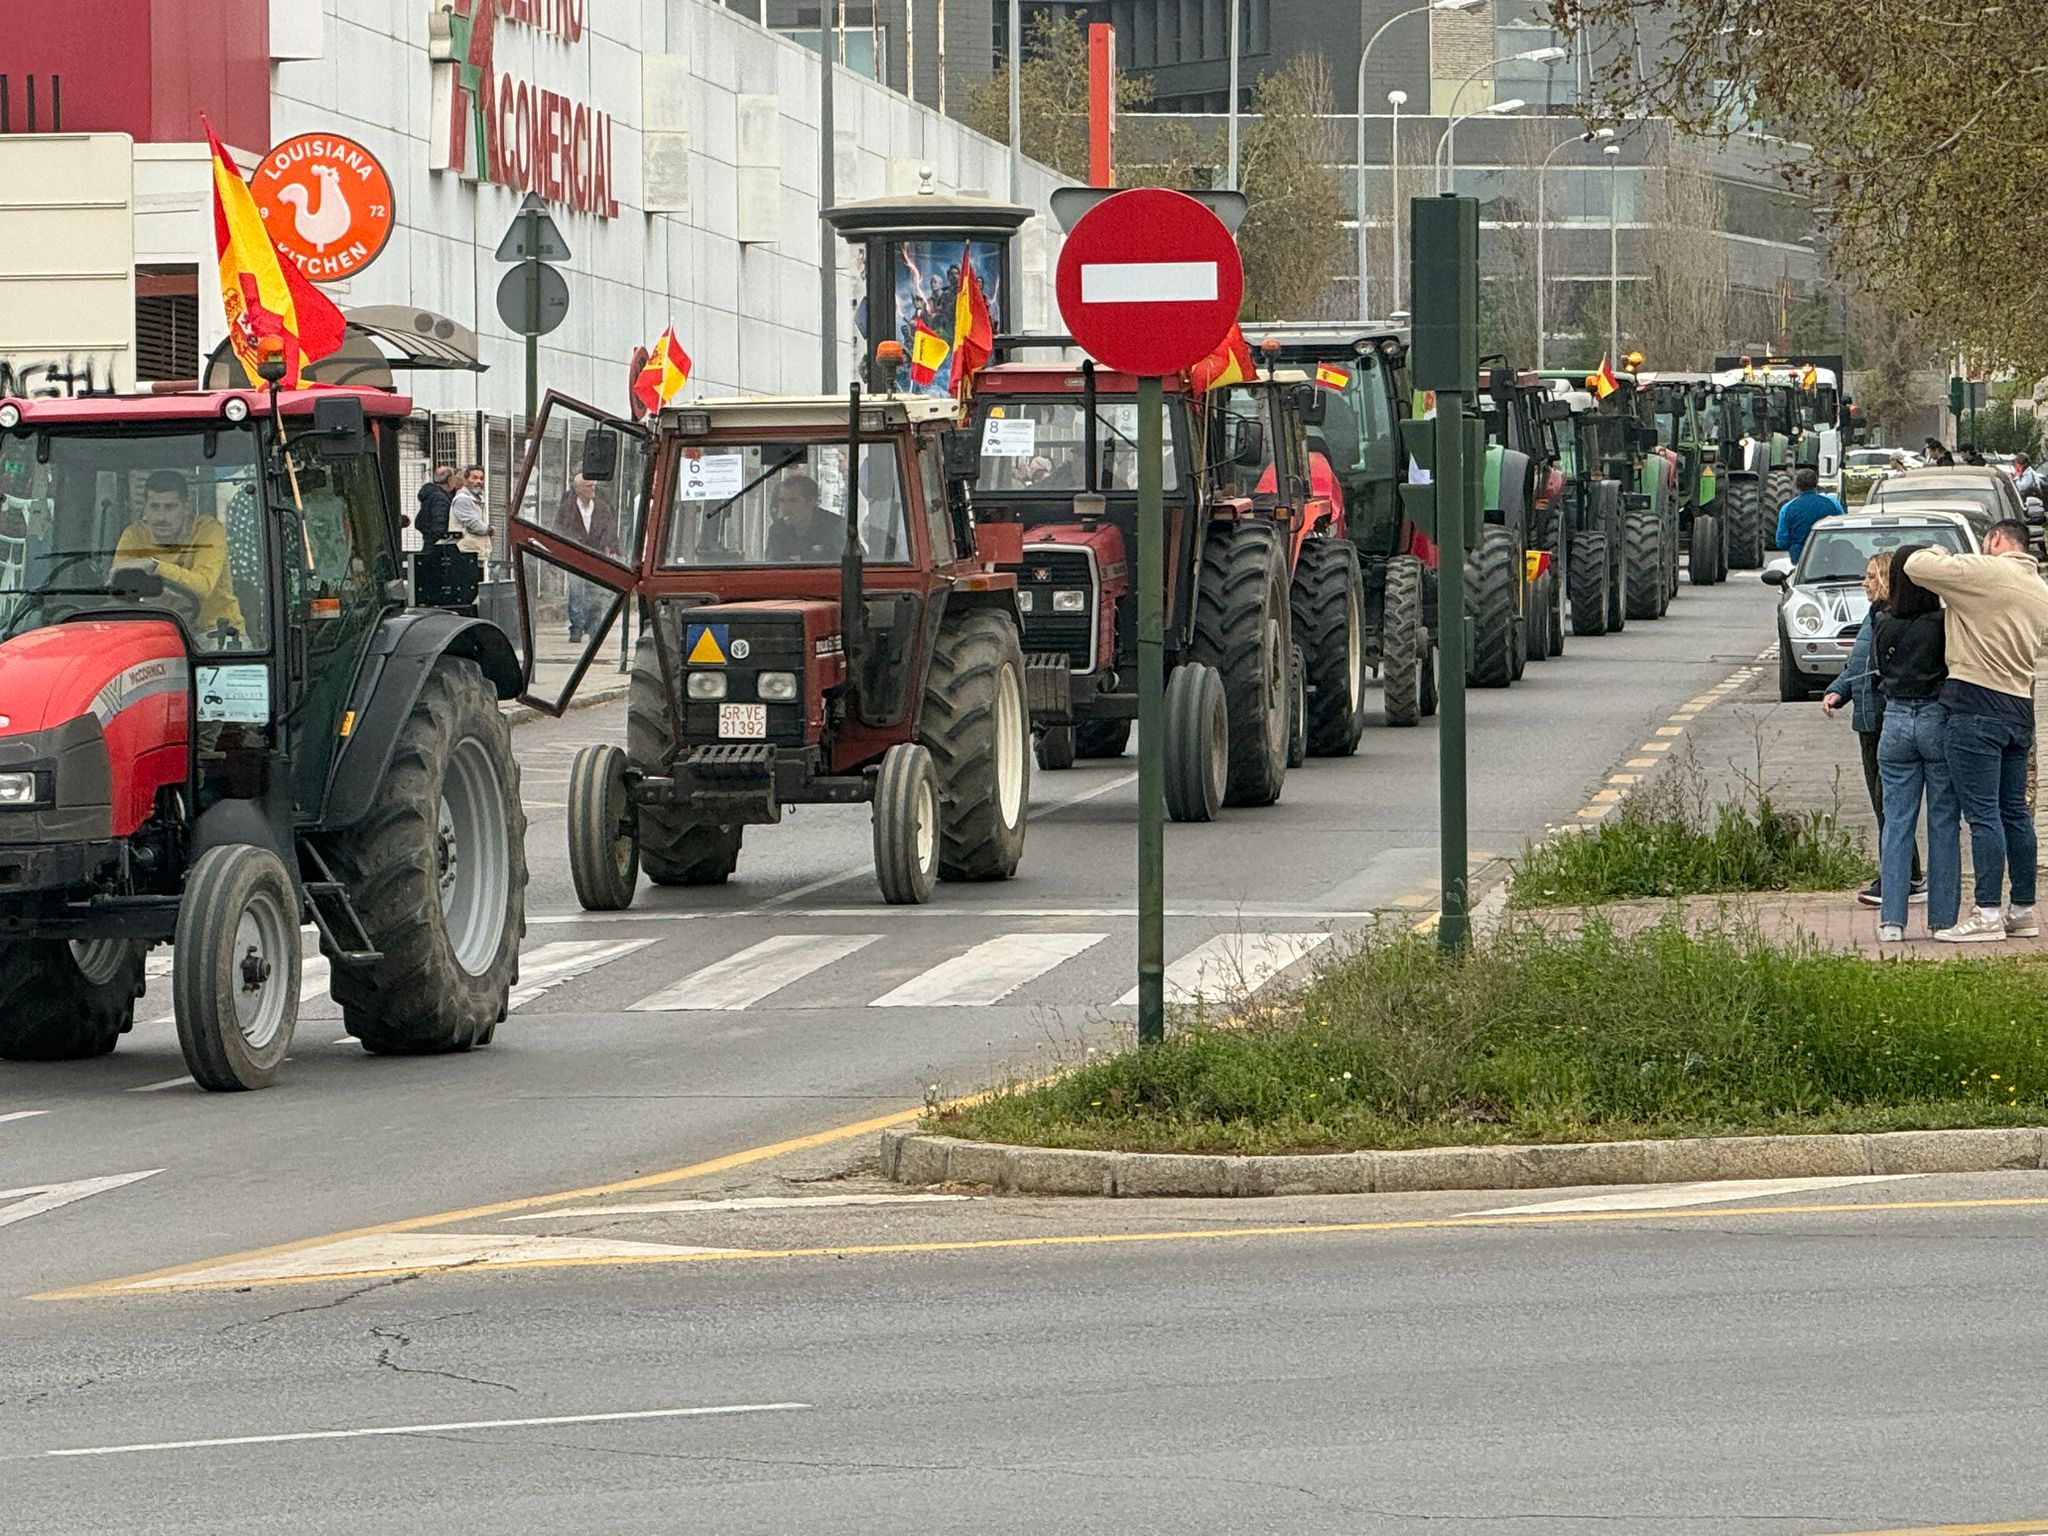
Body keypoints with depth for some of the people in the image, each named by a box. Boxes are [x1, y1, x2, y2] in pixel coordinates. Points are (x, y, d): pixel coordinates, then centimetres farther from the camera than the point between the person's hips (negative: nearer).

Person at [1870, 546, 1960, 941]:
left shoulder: (1883, 626, 0)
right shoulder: (1942, 624, -11)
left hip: (1895, 722, 3)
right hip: (1938, 720, -3)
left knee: (1896, 823, 6)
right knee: (1943, 823, 5)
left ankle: (1891, 920, 1)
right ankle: (1943, 919, 6)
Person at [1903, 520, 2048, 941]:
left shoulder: (1985, 571, -9)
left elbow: (1915, 566, -11)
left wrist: (1941, 554, 12)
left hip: (1977, 703, -8)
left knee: (1983, 813, -8)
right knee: (2014, 812, 13)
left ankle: (1988, 914, -10)